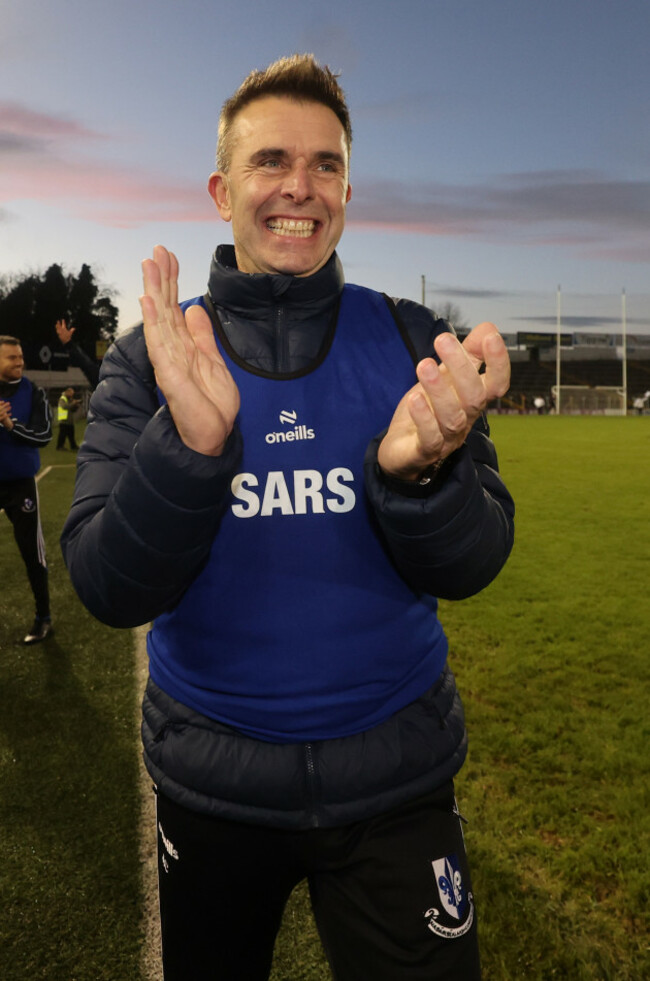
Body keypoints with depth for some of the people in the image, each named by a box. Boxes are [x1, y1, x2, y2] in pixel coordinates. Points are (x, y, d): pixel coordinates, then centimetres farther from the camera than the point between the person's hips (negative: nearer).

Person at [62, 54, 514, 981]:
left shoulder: (416, 343, -5)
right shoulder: (151, 355, -6)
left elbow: (468, 568, -11)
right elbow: (108, 590, -15)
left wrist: (420, 469, -32)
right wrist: (190, 443, -33)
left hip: (395, 782, 0)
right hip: (211, 782, 1)